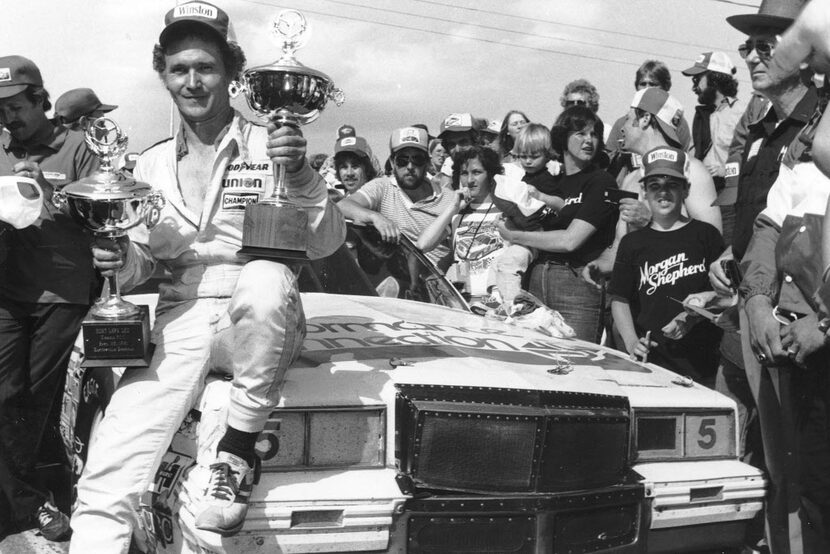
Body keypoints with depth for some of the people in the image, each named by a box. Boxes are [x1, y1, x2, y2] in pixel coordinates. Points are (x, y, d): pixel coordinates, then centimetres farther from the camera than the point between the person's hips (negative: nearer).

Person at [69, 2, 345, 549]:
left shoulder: (270, 146, 2)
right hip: (182, 318, 2)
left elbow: (325, 244, -5)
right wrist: (120, 260, -6)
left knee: (266, 278, -38)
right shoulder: (152, 164, 12)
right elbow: (141, 264, 17)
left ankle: (239, 450, -18)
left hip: (260, 320, -2)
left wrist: (300, 174, -22)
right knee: (111, 471, -20)